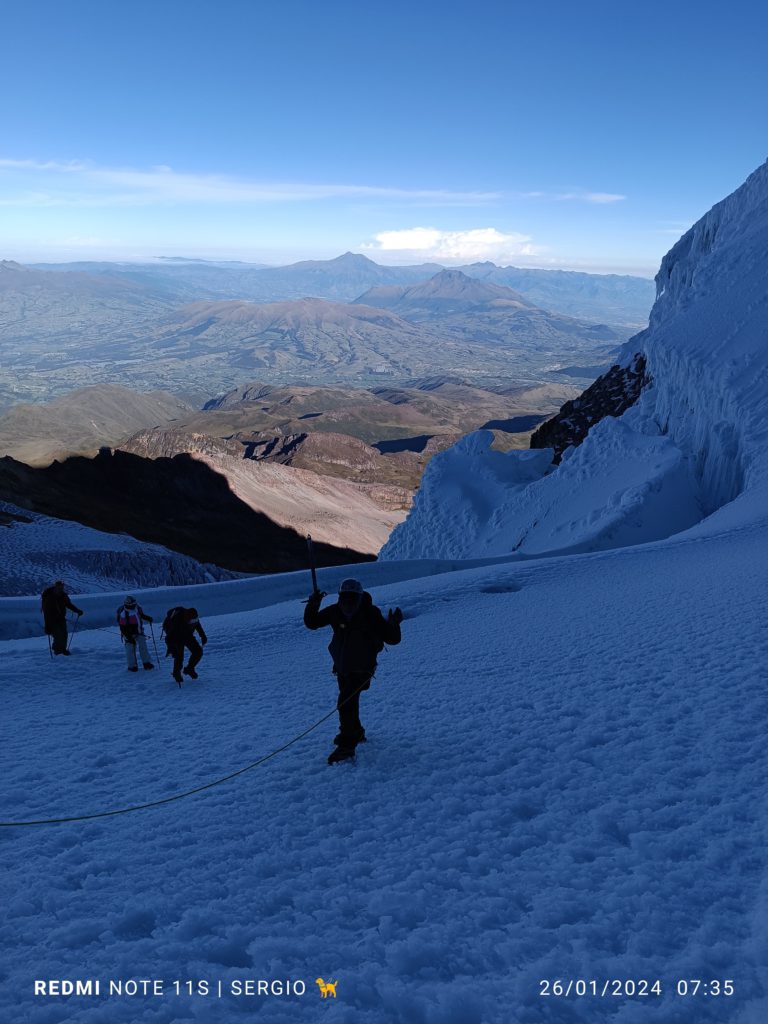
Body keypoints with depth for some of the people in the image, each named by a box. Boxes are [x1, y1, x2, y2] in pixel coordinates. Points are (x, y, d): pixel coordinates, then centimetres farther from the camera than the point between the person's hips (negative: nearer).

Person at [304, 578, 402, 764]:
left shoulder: (371, 614, -21)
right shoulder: (335, 612, -10)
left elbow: (392, 639, -17)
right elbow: (311, 623, -4)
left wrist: (393, 625, -35)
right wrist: (312, 606, -20)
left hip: (361, 669, -6)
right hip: (342, 668, 6)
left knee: (346, 704, -16)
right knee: (348, 703, 22)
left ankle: (346, 746, -7)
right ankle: (355, 733, 45)